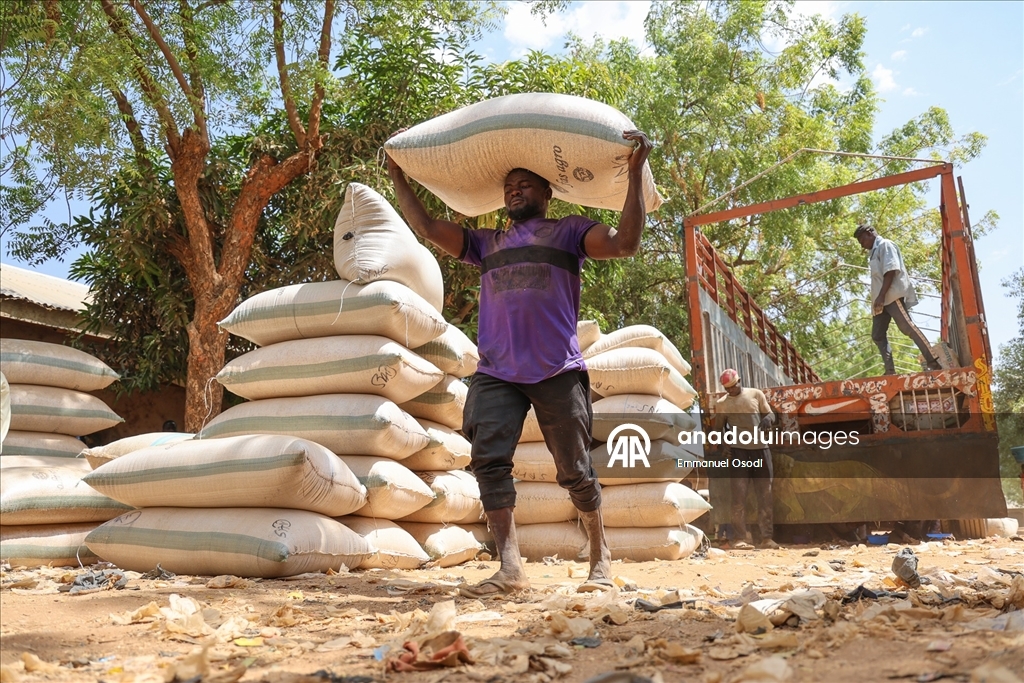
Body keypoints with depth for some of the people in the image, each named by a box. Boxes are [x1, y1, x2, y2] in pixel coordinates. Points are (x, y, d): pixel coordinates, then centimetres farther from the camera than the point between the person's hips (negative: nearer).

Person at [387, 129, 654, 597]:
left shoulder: (570, 231, 12)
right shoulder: (487, 243, 23)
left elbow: (625, 243, -3)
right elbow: (428, 228, 21)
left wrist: (635, 173, -7)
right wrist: (398, 176, 20)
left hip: (558, 371, -3)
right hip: (495, 374, 4)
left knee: (574, 470, 1)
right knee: (488, 459, -13)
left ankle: (601, 557, 21)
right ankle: (510, 570, -12)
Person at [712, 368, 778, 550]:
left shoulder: (756, 394, 7)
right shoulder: (721, 403, 7)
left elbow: (771, 414, 10)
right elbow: (719, 428, 12)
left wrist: (768, 418, -14)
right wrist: (724, 441, -8)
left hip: (761, 448, 1)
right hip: (739, 450, -1)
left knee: (765, 494, 4)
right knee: (738, 495, -5)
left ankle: (767, 536, 10)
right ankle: (740, 538, -3)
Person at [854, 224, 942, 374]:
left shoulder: (885, 245, 0)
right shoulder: (873, 252, 27)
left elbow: (891, 270, -13)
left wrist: (882, 295, -21)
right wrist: (877, 298, 17)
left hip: (893, 295, -10)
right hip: (881, 299, 10)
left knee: (907, 327, -17)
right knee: (877, 335, 2)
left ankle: (932, 361, -18)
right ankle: (890, 370, -3)